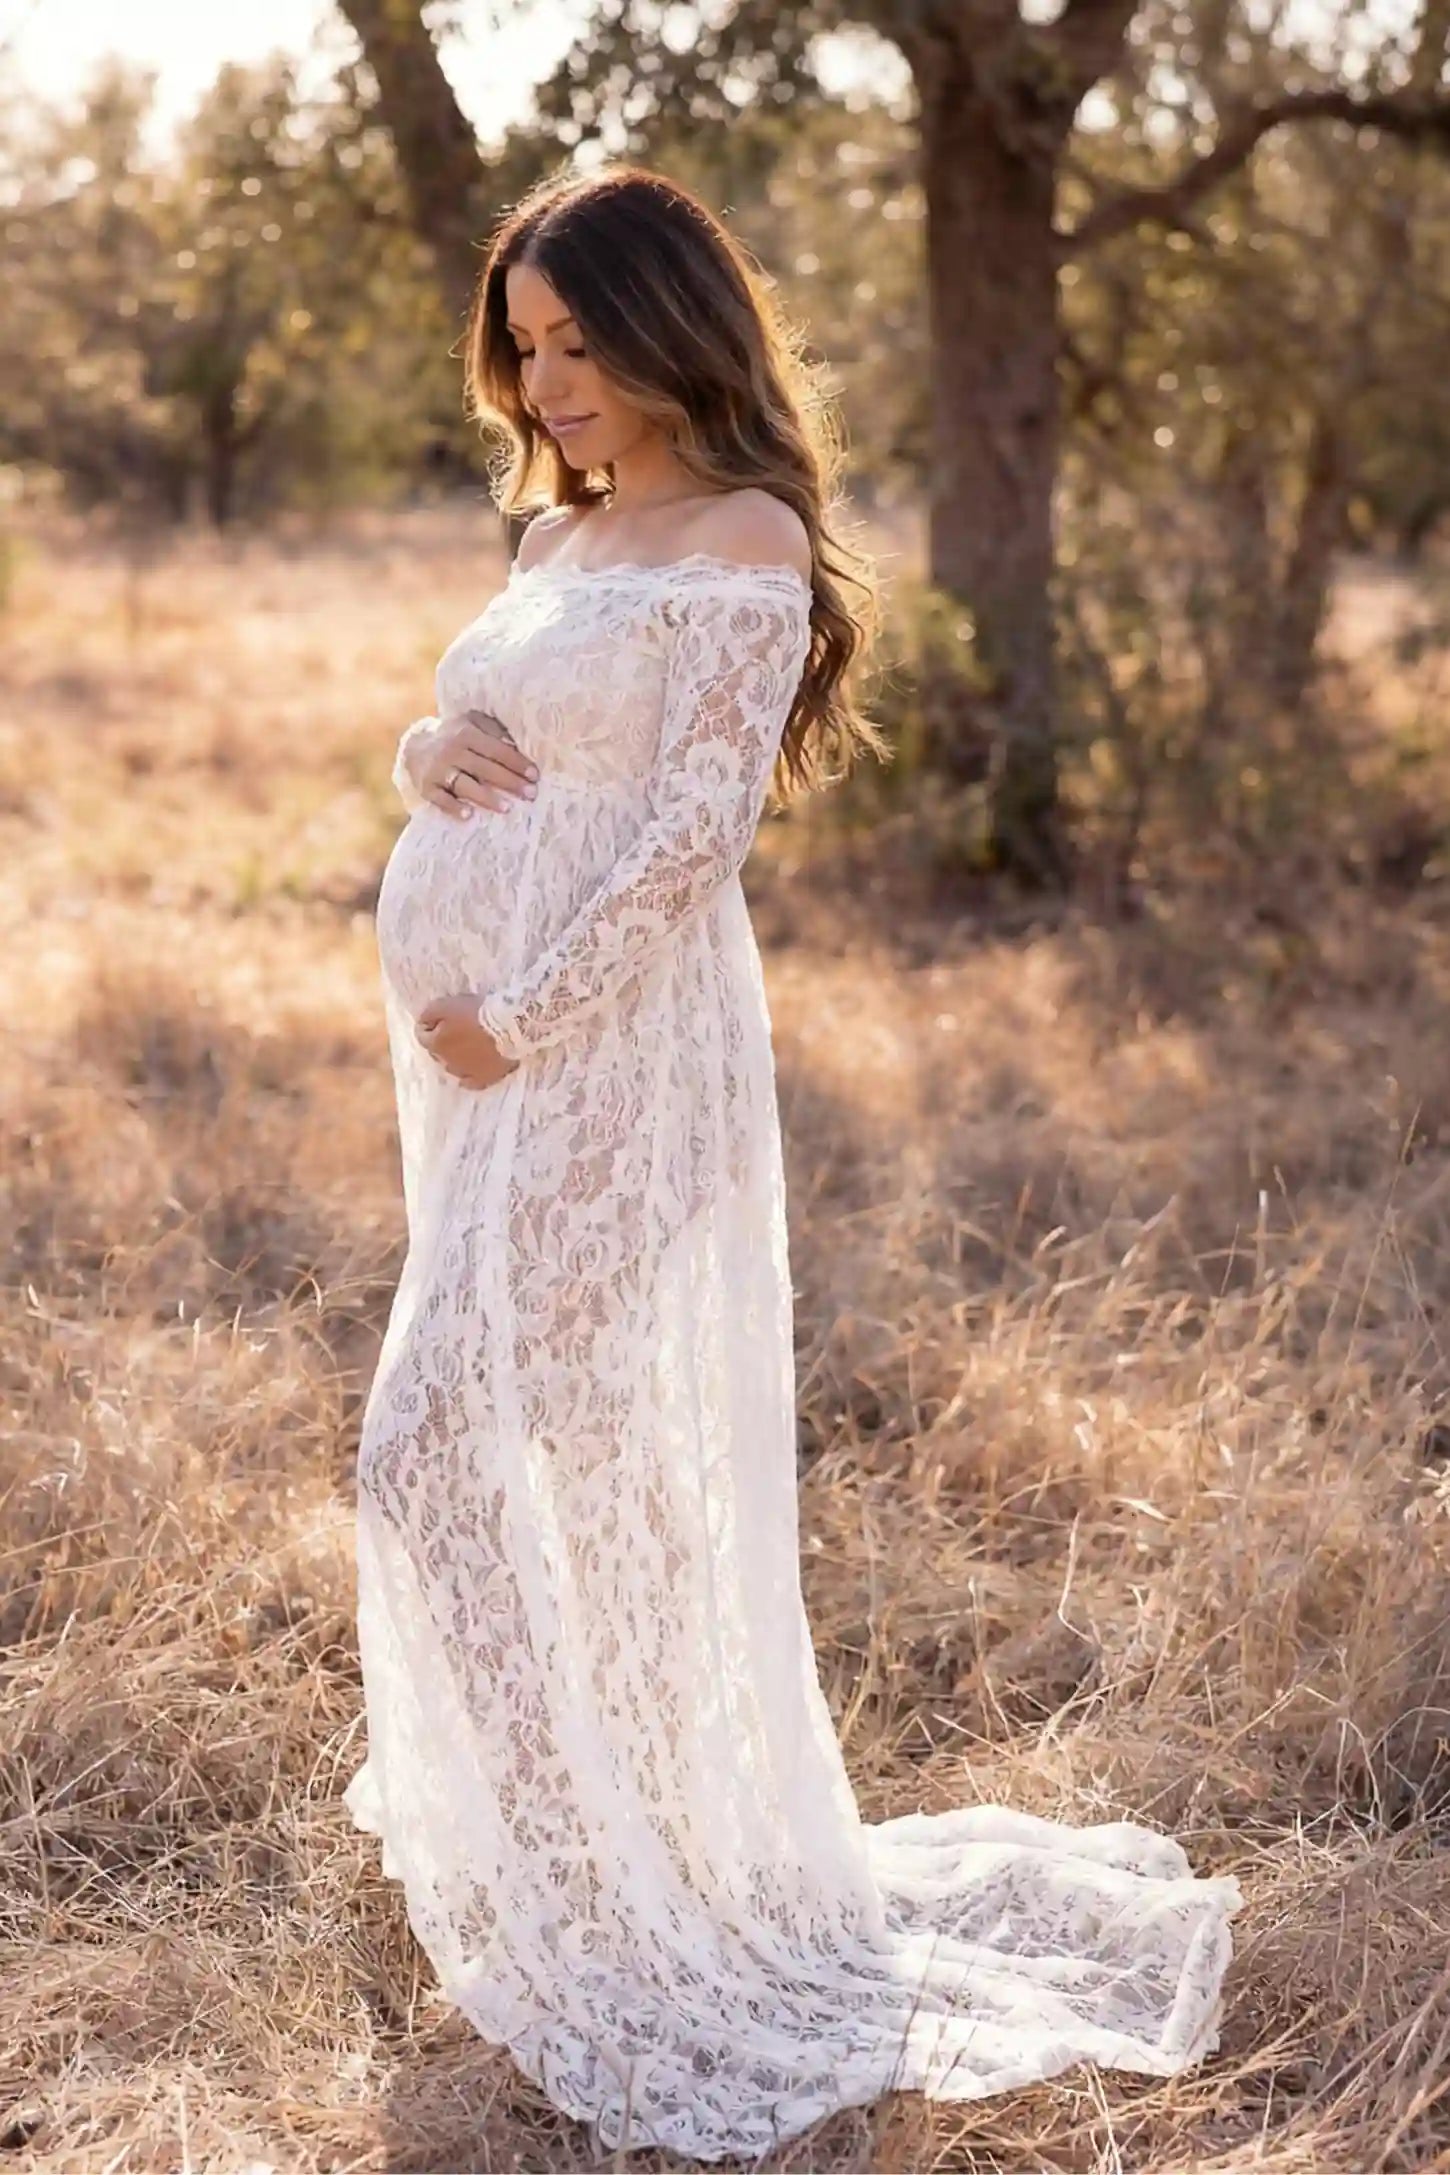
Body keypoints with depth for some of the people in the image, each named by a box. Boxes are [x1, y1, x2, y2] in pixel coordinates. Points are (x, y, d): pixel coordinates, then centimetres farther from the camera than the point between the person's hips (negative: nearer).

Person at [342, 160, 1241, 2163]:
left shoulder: (743, 541, -8)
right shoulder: (559, 533, 16)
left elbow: (697, 827, -16)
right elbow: (454, 746, 22)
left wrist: (520, 1015, -17)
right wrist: (428, 750, -1)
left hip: (608, 1046, -8)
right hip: (485, 1048, 8)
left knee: (456, 1449, -11)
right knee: (571, 1455, 13)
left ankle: (603, 1890, 0)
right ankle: (595, 1831, 26)